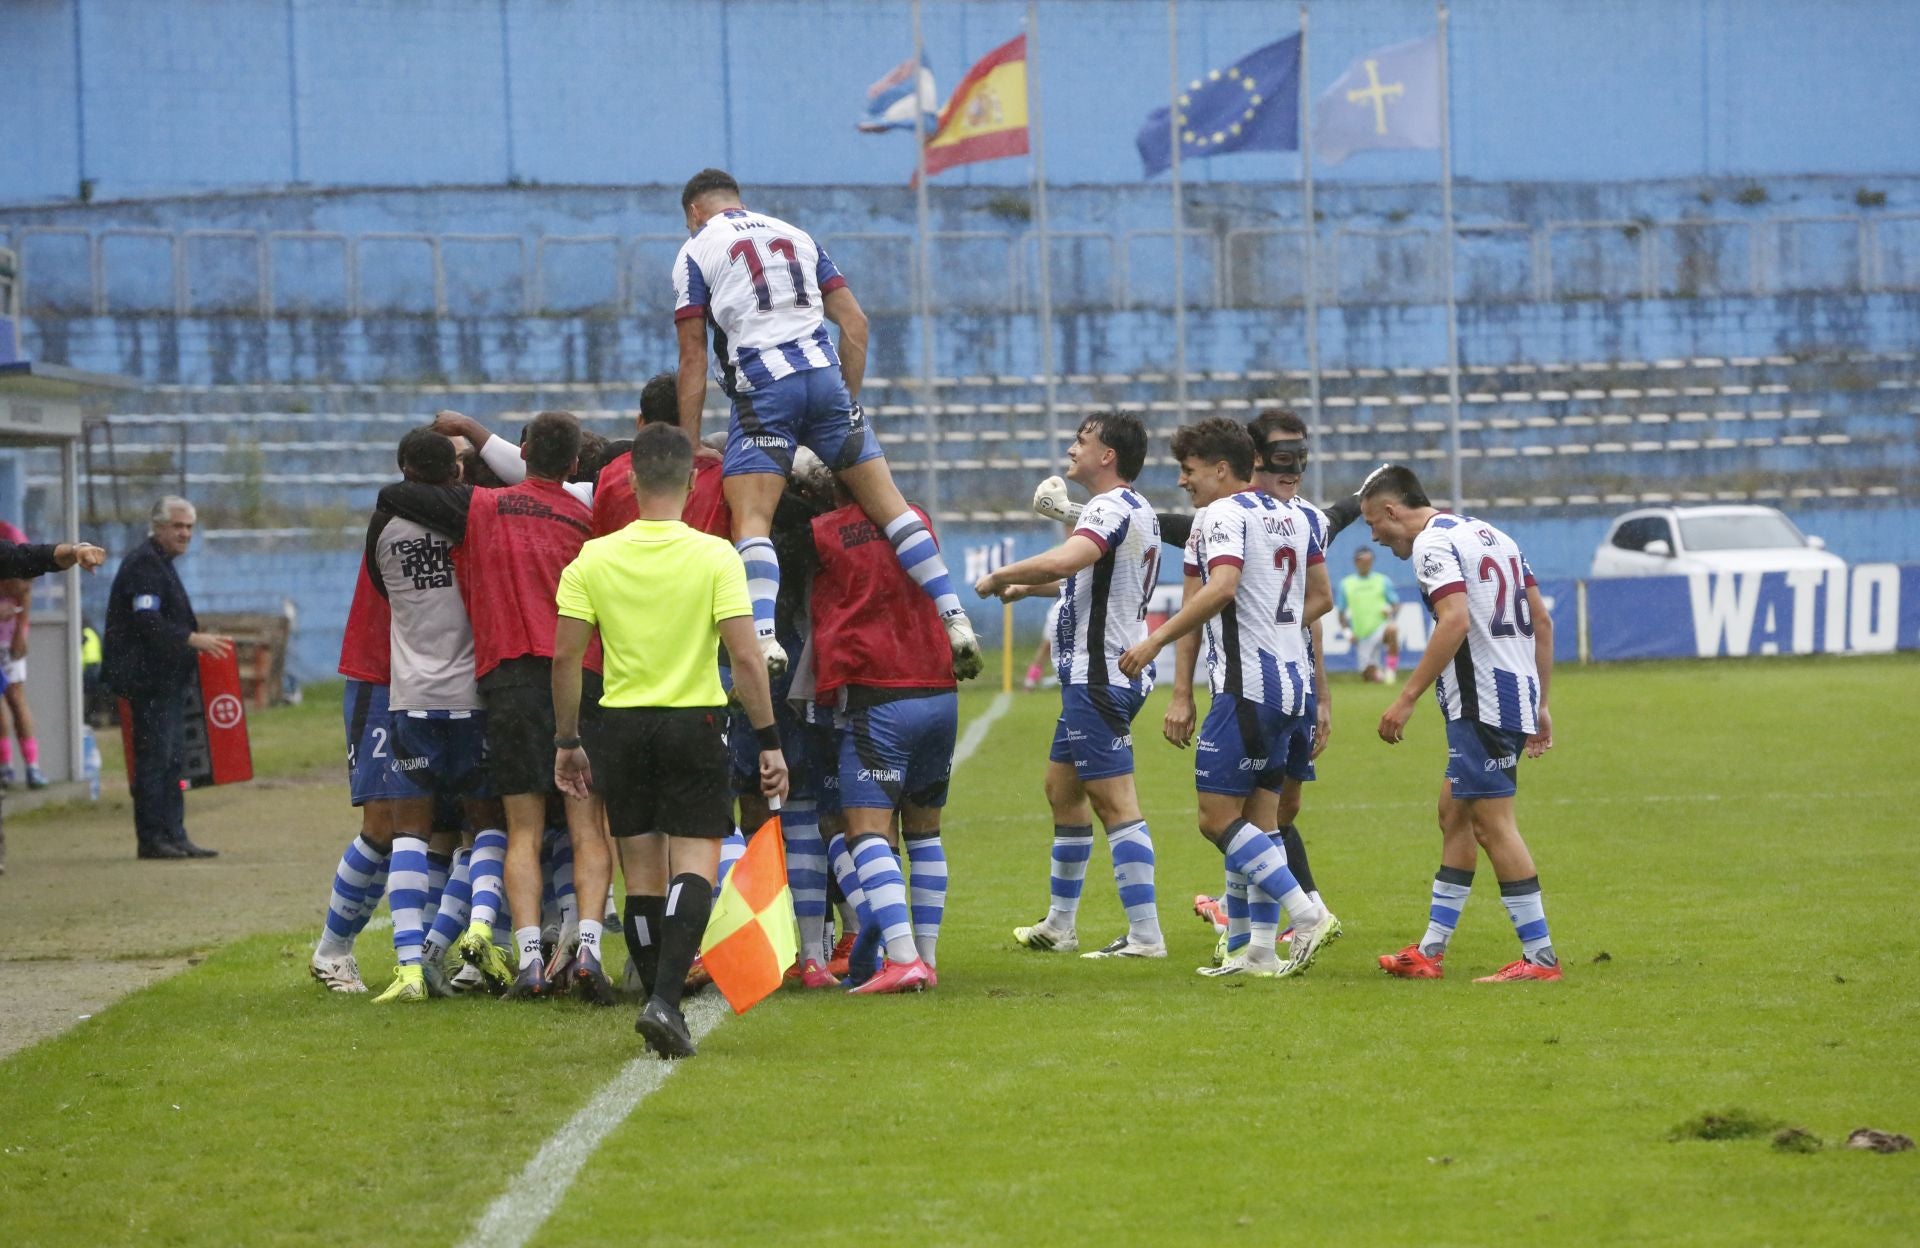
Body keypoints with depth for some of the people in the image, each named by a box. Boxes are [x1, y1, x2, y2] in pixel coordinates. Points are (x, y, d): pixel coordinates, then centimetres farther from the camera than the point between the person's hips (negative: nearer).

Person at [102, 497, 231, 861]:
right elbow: (146, 620, -22)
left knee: (172, 760, 10)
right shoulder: (144, 564, -12)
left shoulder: (160, 564, 20)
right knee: (154, 759, -8)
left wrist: (198, 637, 16)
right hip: (150, 678, -11)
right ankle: (151, 838, -6)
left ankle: (174, 835, 12)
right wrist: (192, 639, -25)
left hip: (168, 679, 11)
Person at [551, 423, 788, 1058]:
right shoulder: (715, 557, -8)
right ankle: (666, 999, -20)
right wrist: (769, 740, -6)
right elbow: (746, 656, -12)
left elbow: (565, 656, -2)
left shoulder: (594, 558, -2)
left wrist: (567, 740, 8)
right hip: (696, 721, -2)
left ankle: (661, 1001, 16)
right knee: (694, 863, -2)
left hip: (620, 723, 2)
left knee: (644, 872, 12)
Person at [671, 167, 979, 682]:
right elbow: (855, 322, 17)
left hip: (761, 386, -4)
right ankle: (954, 617, 0)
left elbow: (693, 359, 5)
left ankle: (763, 636, -31)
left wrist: (688, 446, 6)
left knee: (751, 519, -10)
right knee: (886, 500, 6)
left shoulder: (696, 250, 11)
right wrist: (849, 401, 22)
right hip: (825, 374, 4)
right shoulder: (795, 235, 24)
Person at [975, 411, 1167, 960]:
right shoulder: (1135, 511, 17)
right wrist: (1031, 586, 29)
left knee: (1115, 802, -12)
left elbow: (1061, 561, -33)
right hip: (1093, 674, 11)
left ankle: (1145, 934, -15)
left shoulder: (1113, 509, -16)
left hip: (1100, 677, -11)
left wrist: (1000, 576, -18)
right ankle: (1059, 924, 28)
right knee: (1063, 787, 19)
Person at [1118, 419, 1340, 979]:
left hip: (1246, 686, -9)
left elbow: (1220, 589, -25)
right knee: (1259, 819, 10)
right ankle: (1262, 951, 7)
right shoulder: (1295, 516, 16)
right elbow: (1321, 597, 22)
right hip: (1292, 681, 9)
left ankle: (1308, 914, -14)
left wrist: (1156, 640, -24)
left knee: (1217, 818, -7)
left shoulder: (1222, 514, -9)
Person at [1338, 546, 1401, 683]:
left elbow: (1395, 604, 8)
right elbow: (1341, 614, 13)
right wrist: (1347, 631, -4)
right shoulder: (1345, 584, 10)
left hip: (1381, 627, -1)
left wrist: (1390, 611, -15)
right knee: (1370, 676, -5)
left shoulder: (1383, 581, 9)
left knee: (1391, 630, -38)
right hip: (1362, 636, 2)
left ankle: (1392, 669, -23)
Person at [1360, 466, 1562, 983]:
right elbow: (1542, 621, 18)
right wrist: (1540, 705, 22)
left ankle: (1540, 956, -7)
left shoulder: (1433, 543, -10)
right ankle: (1430, 951, 18)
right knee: (1454, 814, 15)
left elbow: (1455, 621, -24)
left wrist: (1407, 699, -22)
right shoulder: (1489, 534, 18)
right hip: (1517, 693, 10)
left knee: (1493, 824, -7)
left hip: (1481, 703, -10)